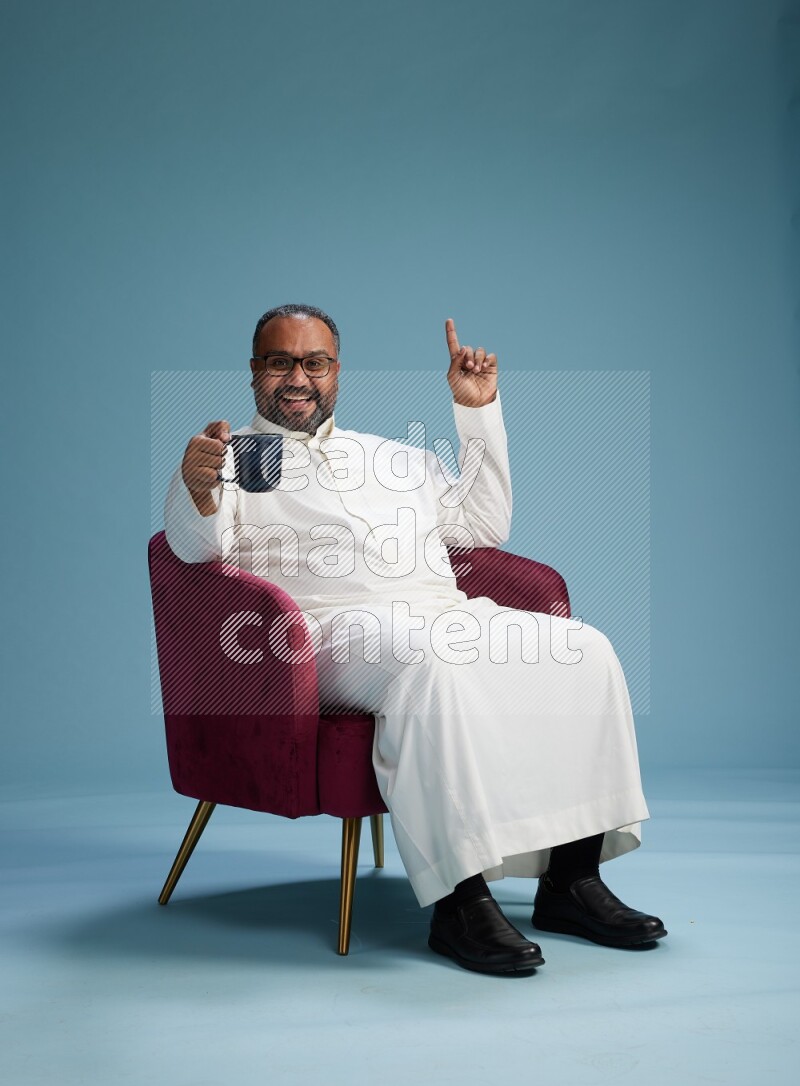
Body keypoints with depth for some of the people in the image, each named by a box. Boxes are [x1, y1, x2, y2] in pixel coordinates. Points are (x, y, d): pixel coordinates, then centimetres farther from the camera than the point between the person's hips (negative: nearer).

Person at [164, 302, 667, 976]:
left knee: (583, 651, -18)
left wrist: (479, 412, 26)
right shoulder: (233, 459, 15)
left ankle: (571, 878, -14)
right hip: (339, 627, -5)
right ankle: (461, 899, -35)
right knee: (437, 665, -39)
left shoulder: (396, 457, 31)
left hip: (448, 615, 6)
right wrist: (195, 486, -28)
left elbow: (485, 526, 31)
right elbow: (198, 546, -5)